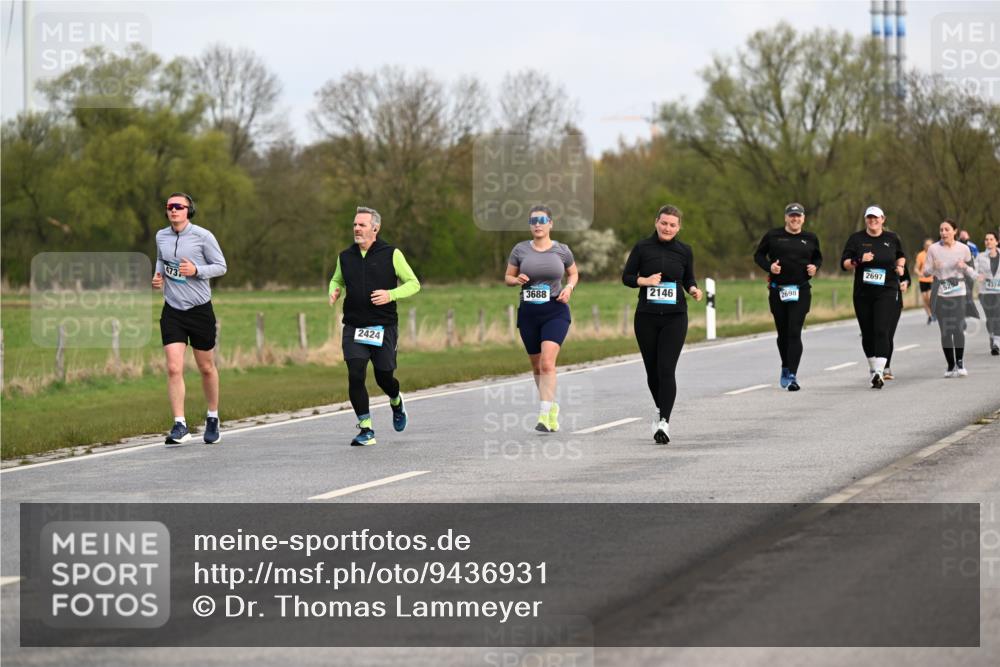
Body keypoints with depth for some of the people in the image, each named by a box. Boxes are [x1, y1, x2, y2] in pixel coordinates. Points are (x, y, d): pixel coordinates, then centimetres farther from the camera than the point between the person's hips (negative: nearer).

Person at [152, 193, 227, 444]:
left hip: (200, 310, -2)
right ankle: (180, 425, -12)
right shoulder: (161, 236, 4)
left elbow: (221, 266, -4)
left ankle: (213, 419, 29)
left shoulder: (203, 236, -8)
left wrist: (196, 271, -20)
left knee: (206, 368, 11)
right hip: (172, 311, 2)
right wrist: (158, 275, 2)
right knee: (174, 369, -12)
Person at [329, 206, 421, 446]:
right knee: (355, 376, -13)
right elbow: (337, 280, 24)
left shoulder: (391, 254, -3)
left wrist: (391, 294, -17)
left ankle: (396, 402, 41)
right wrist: (334, 291, 0)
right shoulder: (345, 257, 7)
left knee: (384, 378, 5)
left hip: (384, 327, -2)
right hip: (354, 327, 2)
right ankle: (365, 430, -5)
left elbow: (413, 283, 0)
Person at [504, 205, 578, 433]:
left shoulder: (562, 250, 1)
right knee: (537, 366, 12)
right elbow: (508, 277, 11)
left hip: (556, 312, -3)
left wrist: (569, 287, -3)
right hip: (528, 312, 3)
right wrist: (517, 280, -12)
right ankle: (552, 407, 35)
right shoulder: (520, 250, 2)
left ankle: (544, 416, -24)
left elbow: (574, 273, 17)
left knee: (547, 363, -19)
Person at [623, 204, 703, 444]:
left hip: (675, 318, -1)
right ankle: (661, 409, 35)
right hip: (646, 318, 1)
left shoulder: (684, 251, 5)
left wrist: (694, 289, -5)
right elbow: (626, 277, 4)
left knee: (666, 369, -13)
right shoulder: (642, 248, 1)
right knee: (652, 370, 8)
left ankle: (664, 422, -17)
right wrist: (645, 281, -14)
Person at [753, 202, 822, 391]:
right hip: (777, 291, 1)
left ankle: (792, 375, -15)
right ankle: (785, 368, 33)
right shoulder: (773, 236, 2)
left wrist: (815, 267, -1)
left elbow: (818, 257, 21)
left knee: (794, 333, -12)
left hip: (801, 292, -1)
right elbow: (758, 255, 9)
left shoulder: (810, 239, 7)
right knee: (783, 332, 11)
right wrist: (769, 266, -10)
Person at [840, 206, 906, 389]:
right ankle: (872, 367, 28)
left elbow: (901, 256, 26)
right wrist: (859, 260, -17)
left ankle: (879, 373, -22)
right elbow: (844, 263, 1)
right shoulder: (856, 239, 4)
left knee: (881, 331, -15)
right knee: (867, 333, 8)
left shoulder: (892, 238, 7)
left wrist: (900, 266, 5)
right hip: (863, 293, 2)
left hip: (886, 292, -2)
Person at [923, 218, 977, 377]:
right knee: (945, 331, 1)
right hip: (941, 295, 1)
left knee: (958, 329, -12)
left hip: (959, 294, -1)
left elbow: (971, 273, 7)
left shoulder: (963, 249, 1)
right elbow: (926, 272, 3)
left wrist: (964, 267, -15)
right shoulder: (934, 249, 0)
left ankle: (960, 364, -1)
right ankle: (951, 366, 10)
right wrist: (933, 267, -19)